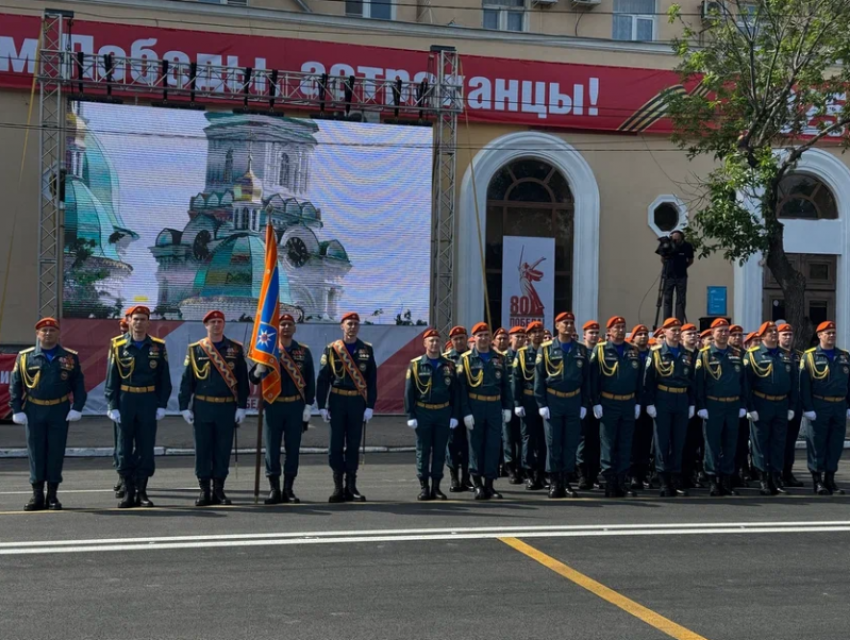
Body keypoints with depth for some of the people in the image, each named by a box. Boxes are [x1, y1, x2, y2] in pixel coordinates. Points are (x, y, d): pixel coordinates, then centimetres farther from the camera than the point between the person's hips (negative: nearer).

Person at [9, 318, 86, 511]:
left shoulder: (70, 357, 3)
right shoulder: (25, 357, 3)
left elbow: (78, 385, 4)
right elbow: (15, 385, 4)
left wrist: (77, 408, -5)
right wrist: (17, 410, -2)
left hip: (60, 411, 0)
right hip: (34, 411, 0)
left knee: (56, 452, 3)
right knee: (36, 452, 4)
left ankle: (53, 495, 12)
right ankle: (37, 495, 12)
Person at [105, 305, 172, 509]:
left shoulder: (158, 347, 4)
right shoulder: (118, 347, 1)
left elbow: (164, 379, 5)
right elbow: (111, 379, 1)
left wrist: (162, 405, -1)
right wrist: (112, 406, -5)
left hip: (149, 402, 1)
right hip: (125, 401, 0)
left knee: (146, 448, 3)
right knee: (125, 448, 3)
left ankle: (142, 491, 12)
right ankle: (128, 492, 10)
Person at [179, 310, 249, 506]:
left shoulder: (236, 349, 5)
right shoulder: (195, 350, 4)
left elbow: (242, 380, 4)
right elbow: (186, 380, 4)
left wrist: (241, 407, -1)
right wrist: (184, 407, -1)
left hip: (227, 408, 1)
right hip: (202, 407, 0)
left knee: (223, 450, 5)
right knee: (203, 449, 3)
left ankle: (219, 489, 14)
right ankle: (204, 490, 11)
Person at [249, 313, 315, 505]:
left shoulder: (304, 351, 6)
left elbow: (310, 381, 5)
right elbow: (254, 378, 0)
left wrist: (308, 406, -1)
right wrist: (259, 369, -23)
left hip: (296, 407, 1)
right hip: (273, 406, -1)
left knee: (293, 448, 4)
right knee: (272, 448, 0)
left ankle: (288, 489, 12)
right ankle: (274, 489, 7)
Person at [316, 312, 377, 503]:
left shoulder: (367, 350, 5)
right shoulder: (331, 349, 1)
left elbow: (372, 380, 3)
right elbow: (322, 379, 0)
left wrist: (370, 406, -3)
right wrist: (322, 405, -6)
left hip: (358, 402, 1)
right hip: (337, 402, -1)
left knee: (354, 444, 5)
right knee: (336, 444, 1)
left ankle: (351, 486, 11)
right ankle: (338, 486, 7)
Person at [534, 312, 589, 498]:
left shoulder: (581, 350, 8)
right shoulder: (546, 349, 1)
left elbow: (586, 378, 9)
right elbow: (539, 378, -1)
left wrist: (584, 404, 3)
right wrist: (541, 404, -7)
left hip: (574, 402, 2)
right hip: (553, 402, -2)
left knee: (571, 443, 4)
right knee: (553, 443, 1)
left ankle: (566, 481, 12)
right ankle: (554, 483, 7)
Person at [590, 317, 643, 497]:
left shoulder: (633, 351, 9)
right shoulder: (600, 350, -2)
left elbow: (638, 378, 11)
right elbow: (594, 378, -4)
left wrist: (638, 402, 6)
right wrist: (595, 402, -9)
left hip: (629, 404, 4)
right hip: (608, 404, -4)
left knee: (625, 445, 6)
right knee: (608, 444, 0)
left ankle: (621, 481, 12)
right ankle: (610, 482, 4)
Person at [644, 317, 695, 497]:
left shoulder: (687, 355, 11)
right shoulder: (656, 354, -1)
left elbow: (692, 381, 14)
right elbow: (648, 380, -4)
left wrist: (692, 404, 9)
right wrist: (649, 403, -10)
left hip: (682, 401, 4)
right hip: (663, 401, -4)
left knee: (679, 442, 7)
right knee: (662, 442, 0)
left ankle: (676, 479, 14)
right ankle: (664, 481, 4)